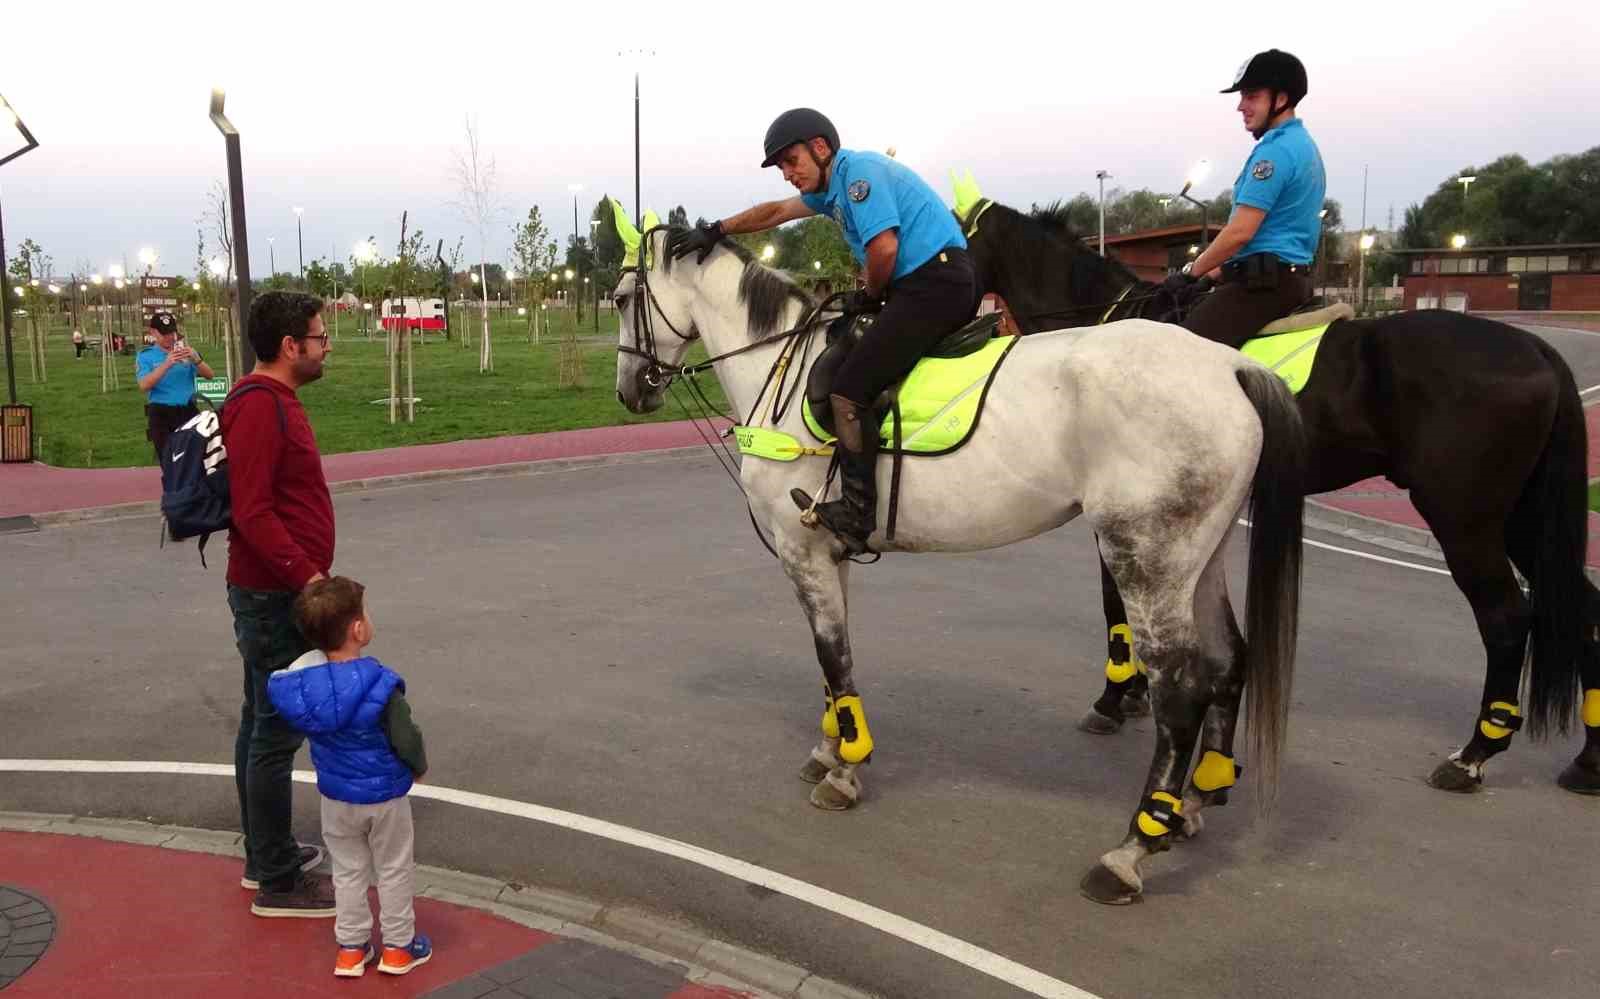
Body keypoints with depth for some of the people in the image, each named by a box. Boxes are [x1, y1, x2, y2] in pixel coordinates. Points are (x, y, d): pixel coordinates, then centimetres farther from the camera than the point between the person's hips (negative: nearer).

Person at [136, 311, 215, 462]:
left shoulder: (185, 350, 9)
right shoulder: (146, 355, 2)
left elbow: (210, 375, 0)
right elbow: (144, 386, -13)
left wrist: (195, 359, -19)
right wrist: (167, 364, -23)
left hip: (188, 411, 2)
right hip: (161, 414, -1)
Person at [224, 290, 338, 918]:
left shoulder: (274, 400, 13)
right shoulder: (260, 406, -19)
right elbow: (253, 512, -25)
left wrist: (307, 574, 20)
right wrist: (307, 576, -25)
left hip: (273, 593, 11)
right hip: (276, 598, -11)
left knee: (261, 726, 18)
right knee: (277, 734, -3)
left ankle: (265, 856, 32)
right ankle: (277, 883, 8)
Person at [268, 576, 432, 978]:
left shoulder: (301, 680, -15)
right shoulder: (380, 685, -29)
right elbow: (406, 740, -21)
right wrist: (419, 766, -1)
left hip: (336, 796, 4)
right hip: (385, 796, -4)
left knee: (348, 869, 21)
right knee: (394, 869, 15)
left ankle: (351, 946, 30)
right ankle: (398, 946, 27)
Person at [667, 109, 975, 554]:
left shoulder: (858, 169, -9)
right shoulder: (832, 185, 22)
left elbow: (884, 247, -19)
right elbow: (777, 211, 34)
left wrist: (869, 295, -2)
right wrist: (715, 231, 35)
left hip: (933, 283, -11)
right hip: (938, 288, 11)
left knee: (848, 391, -16)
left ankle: (856, 514, -16)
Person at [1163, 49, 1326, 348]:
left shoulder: (1275, 150, -13)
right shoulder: (1303, 145, 21)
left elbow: (1240, 232, -19)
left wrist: (1192, 272, -7)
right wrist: (1219, 270, 22)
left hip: (1266, 280, -11)